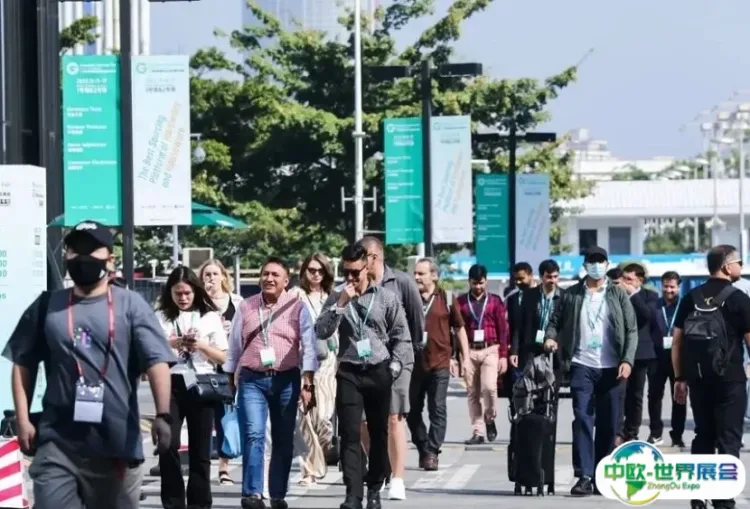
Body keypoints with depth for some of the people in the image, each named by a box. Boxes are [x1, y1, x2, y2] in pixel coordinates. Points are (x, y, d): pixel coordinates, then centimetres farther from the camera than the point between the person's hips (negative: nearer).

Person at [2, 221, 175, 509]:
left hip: (117, 443, -1)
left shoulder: (130, 305, 1)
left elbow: (157, 361, -8)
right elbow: (23, 365, 12)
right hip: (57, 444, 1)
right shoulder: (47, 306, 8)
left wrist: (162, 415, -20)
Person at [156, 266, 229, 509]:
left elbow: (222, 357, 7)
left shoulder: (210, 316, 7)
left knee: (200, 448, 4)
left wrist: (201, 345, -10)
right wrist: (170, 344, -14)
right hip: (171, 384, -1)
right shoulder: (162, 317, 5)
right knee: (168, 444, -11)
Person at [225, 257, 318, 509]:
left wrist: (308, 383, -10)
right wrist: (228, 380, 11)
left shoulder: (297, 307, 2)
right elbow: (234, 346, 12)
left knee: (284, 440, 6)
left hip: (286, 379, 0)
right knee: (253, 435, -13)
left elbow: (308, 346, -3)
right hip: (252, 379, 0)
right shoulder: (246, 307, 8)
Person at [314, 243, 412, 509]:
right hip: (349, 372, 0)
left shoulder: (387, 297, 3)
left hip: (379, 372, 0)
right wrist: (340, 305, -13)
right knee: (350, 435, -8)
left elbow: (401, 335, 6)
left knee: (379, 434, 8)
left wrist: (395, 364, -4)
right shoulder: (336, 298, 6)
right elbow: (321, 331, -6)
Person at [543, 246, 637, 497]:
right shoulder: (571, 294, 7)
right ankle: (584, 476, -11)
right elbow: (555, 321, 9)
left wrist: (627, 360, -9)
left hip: (612, 368, 1)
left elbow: (631, 330, 3)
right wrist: (550, 337, -13)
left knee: (609, 424, 4)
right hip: (581, 366, -1)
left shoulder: (618, 295, 6)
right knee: (582, 420, -9)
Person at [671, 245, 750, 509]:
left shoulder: (691, 298, 7)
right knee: (728, 440, 0)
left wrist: (680, 378, 11)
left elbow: (677, 340, 6)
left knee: (703, 437, 14)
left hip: (698, 379, 5)